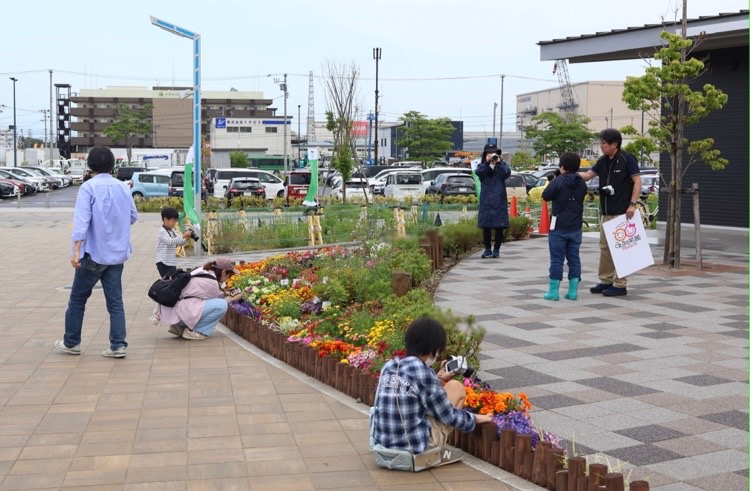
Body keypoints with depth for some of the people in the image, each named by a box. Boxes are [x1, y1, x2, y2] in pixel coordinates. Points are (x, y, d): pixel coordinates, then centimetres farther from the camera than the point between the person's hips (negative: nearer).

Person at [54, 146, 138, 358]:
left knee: (78, 298, 11)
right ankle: (118, 345, 0)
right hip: (117, 254, 4)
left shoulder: (88, 187, -10)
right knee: (115, 301, 6)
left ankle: (71, 342, 20)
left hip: (94, 253, -4)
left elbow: (82, 220, -18)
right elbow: (133, 217, 14)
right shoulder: (123, 187, 5)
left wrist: (76, 250, -22)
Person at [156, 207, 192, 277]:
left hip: (172, 262, 9)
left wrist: (186, 238, -4)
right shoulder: (162, 232, -16)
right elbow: (170, 241, -32)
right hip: (163, 263, -9)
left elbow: (179, 243, 16)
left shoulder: (172, 231, 11)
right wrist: (183, 236, -36)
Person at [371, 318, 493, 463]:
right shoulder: (423, 373, -18)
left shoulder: (389, 367, 2)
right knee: (456, 387, 8)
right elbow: (448, 416, -7)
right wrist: (475, 418, 10)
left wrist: (438, 379, 26)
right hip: (416, 446, -7)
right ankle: (434, 449, 13)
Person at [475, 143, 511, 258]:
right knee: (486, 226, 3)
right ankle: (487, 249, 14)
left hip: (499, 200, -1)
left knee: (499, 227, 1)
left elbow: (507, 173, -13)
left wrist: (499, 162, -18)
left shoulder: (502, 165, 7)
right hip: (485, 200, 1)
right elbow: (478, 172, -15)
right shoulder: (482, 166, 8)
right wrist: (487, 162, -22)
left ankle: (496, 250, 11)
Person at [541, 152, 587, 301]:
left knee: (557, 259, 0)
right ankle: (573, 291, 9)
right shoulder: (581, 184, 5)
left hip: (559, 228, -5)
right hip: (576, 228, 5)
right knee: (574, 258, 9)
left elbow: (545, 196, -9)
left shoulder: (558, 181, -13)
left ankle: (553, 291, 2)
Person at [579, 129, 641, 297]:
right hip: (606, 213, 8)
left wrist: (632, 204, -16)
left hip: (622, 213, -8)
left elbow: (637, 181, -10)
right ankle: (605, 281, 20)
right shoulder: (603, 161, 11)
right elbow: (588, 175, 12)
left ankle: (620, 285, 1)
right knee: (604, 246, 11)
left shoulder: (627, 159, -9)